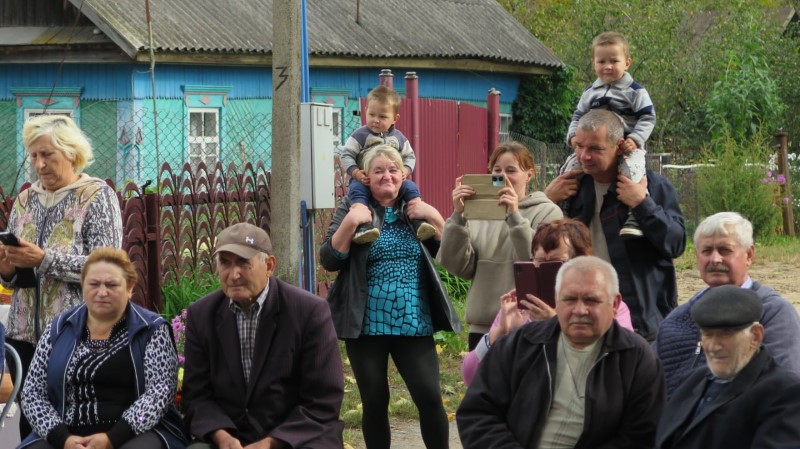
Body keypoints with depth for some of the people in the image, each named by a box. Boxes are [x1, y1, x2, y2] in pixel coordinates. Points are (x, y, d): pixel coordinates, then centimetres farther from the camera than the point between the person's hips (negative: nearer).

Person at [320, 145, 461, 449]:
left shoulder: (416, 207, 10)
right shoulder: (352, 208, 2)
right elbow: (329, 261, -6)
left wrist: (435, 218, -6)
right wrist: (350, 224, -19)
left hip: (413, 323, 1)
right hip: (367, 325, -1)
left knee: (430, 397, -8)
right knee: (375, 402, 3)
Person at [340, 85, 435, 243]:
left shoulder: (398, 138, 10)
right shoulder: (360, 135, 0)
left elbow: (410, 156, 16)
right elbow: (347, 156, -2)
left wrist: (406, 170, -6)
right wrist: (356, 173, -19)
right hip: (365, 180, -3)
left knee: (411, 188, -17)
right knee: (357, 190, -34)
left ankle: (420, 222, -23)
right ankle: (363, 226, -51)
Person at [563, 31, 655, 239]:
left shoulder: (635, 91, -2)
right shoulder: (590, 93, 14)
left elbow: (648, 118, -6)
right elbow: (578, 116, 19)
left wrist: (635, 139, -19)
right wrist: (573, 136, 0)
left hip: (626, 146, -6)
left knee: (631, 170, -34)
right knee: (570, 166, -7)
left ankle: (634, 218, -38)